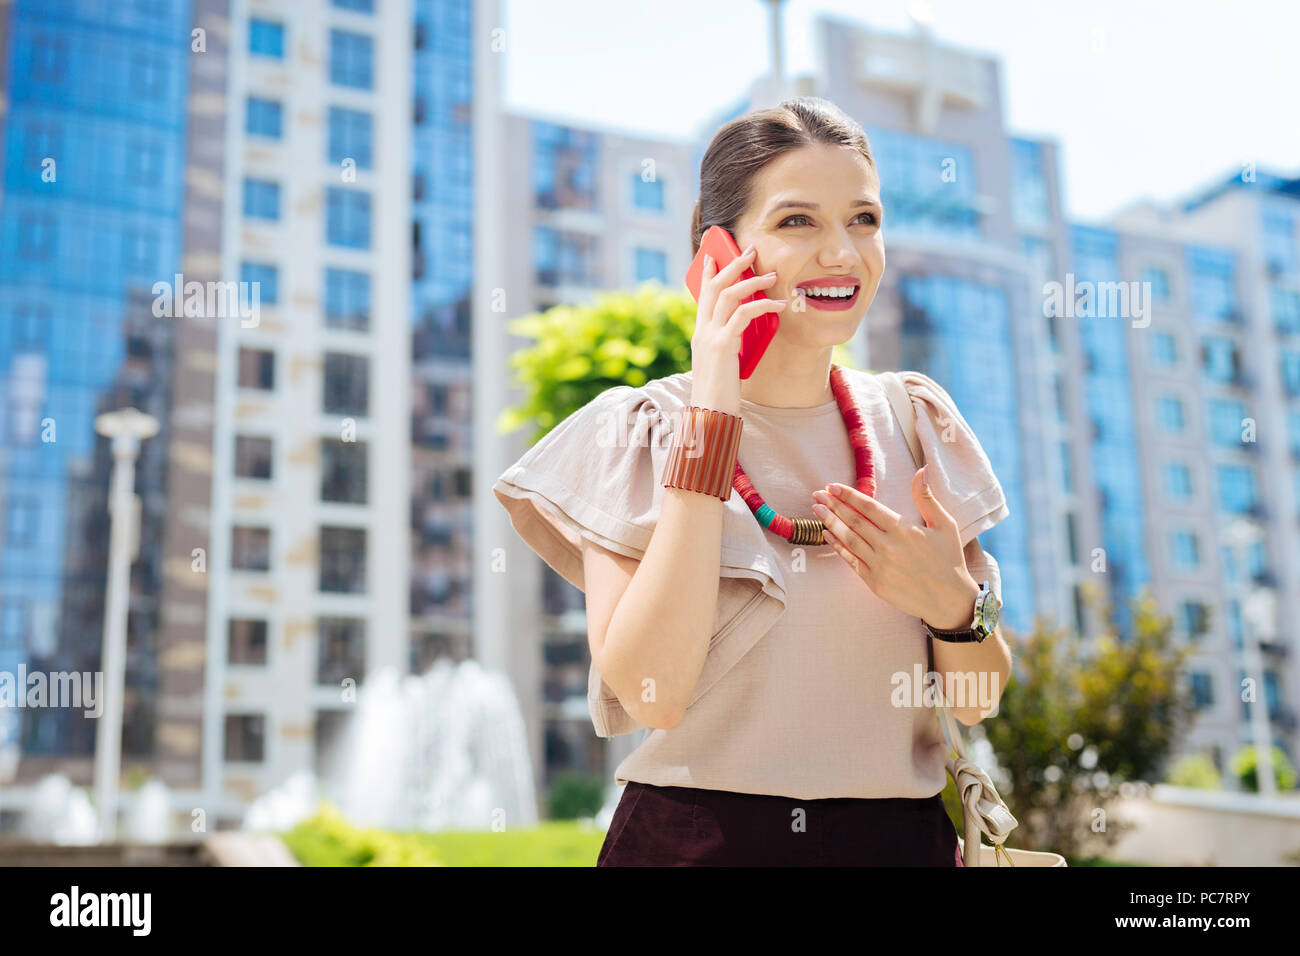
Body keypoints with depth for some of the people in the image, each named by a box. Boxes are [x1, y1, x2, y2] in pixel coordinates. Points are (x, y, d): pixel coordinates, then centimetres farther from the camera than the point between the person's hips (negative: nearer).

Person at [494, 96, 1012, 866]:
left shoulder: (915, 422, 1)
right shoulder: (636, 432, -8)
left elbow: (978, 701, 4)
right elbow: (649, 693, -20)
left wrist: (958, 602, -18)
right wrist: (710, 418, -21)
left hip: (900, 835, 4)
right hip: (696, 836, -3)